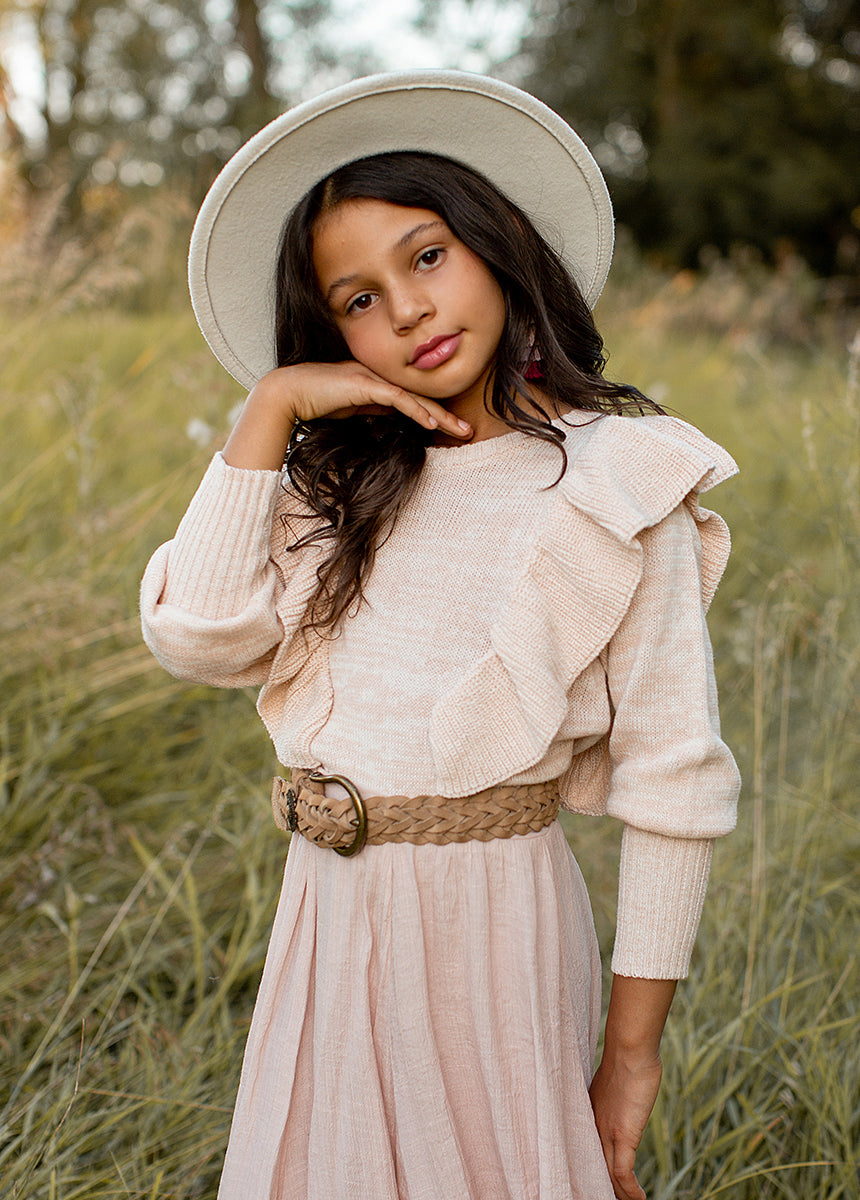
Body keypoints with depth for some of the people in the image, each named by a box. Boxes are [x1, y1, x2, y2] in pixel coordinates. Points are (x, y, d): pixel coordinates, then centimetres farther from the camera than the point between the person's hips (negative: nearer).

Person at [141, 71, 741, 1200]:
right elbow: (201, 635, -10)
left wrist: (634, 1049, -8)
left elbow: (673, 780, -9)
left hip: (493, 916, -4)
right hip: (329, 912, 5)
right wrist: (270, 406, -8)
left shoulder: (617, 486, -9)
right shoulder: (341, 485, 6)